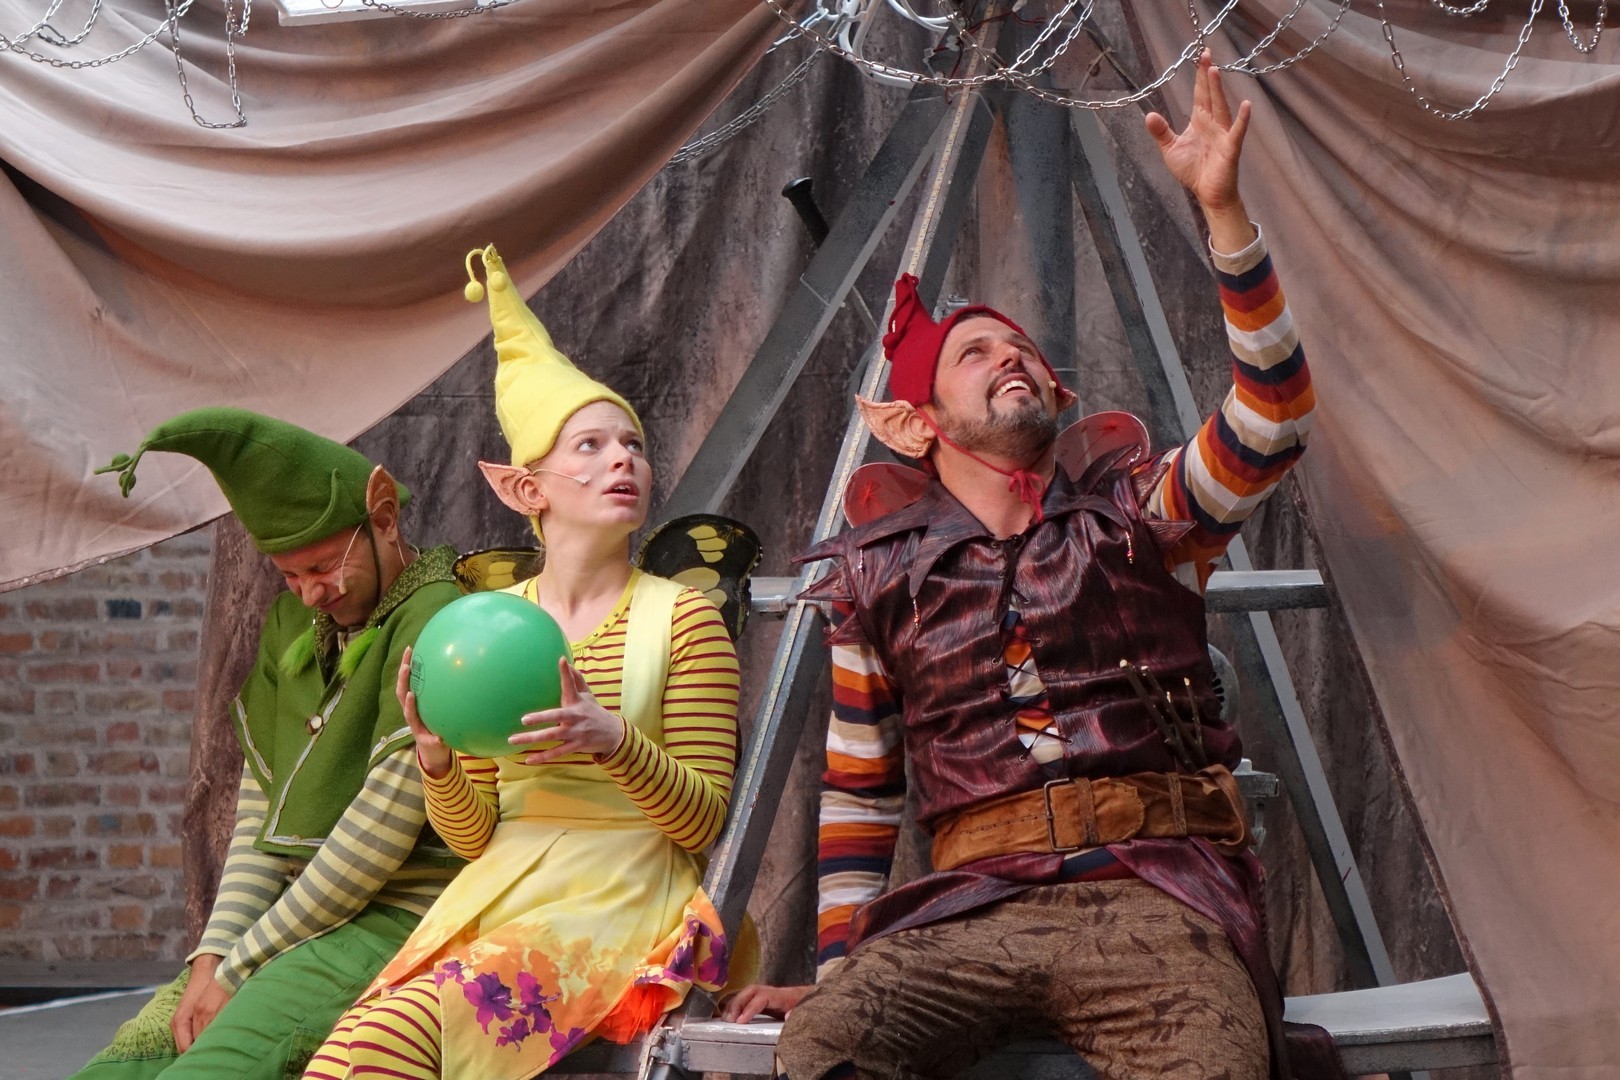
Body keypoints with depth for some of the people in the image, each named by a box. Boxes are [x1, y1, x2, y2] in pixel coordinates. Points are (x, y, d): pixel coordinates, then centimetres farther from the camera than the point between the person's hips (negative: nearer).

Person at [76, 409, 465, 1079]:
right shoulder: (293, 621, 16)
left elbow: (384, 830, -15)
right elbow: (260, 805, 14)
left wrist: (241, 967, -9)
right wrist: (215, 951, -1)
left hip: (396, 923, -8)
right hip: (291, 919, 8)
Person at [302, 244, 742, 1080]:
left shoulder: (681, 618, 2)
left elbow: (702, 819, -1)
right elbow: (474, 835, 14)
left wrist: (617, 742, -20)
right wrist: (436, 762, -8)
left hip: (620, 902, -4)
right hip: (492, 900, 4)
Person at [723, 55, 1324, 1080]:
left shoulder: (1136, 516, 14)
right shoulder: (881, 576, 16)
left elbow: (1272, 418, -3)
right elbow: (857, 789, 21)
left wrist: (1223, 209, -11)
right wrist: (836, 965, 12)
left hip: (1152, 892, 0)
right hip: (974, 907, 0)